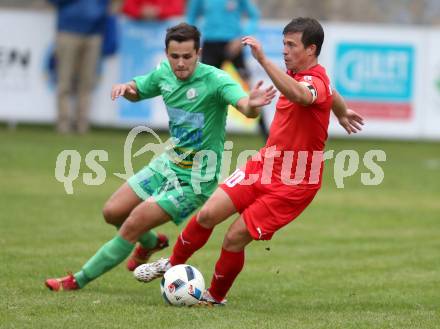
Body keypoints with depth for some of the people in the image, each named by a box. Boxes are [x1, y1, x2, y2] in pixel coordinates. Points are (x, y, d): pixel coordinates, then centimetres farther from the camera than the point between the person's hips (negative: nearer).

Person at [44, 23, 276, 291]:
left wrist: (252, 104, -65)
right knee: (113, 212, 9)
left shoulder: (215, 80, -25)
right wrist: (125, 88, -9)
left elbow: (246, 108, -41)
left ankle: (79, 281, 6)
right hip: (167, 164, 7)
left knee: (132, 226, -10)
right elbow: (137, 91, 16)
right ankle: (151, 243, 41)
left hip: (194, 180, -7)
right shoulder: (165, 73, -4)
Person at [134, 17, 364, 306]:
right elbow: (331, 95, 29)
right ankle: (172, 265, 20)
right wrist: (342, 112, 50)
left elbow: (300, 95, -49)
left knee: (235, 238, -9)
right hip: (263, 165, 8)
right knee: (208, 214, -4)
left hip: (293, 184, -8)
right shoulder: (298, 75, 7)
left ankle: (216, 297, 15)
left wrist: (263, 59, -55)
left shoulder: (315, 82, -21)